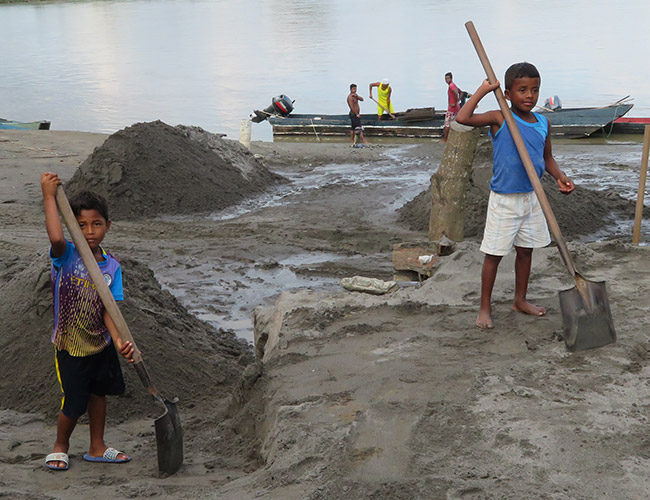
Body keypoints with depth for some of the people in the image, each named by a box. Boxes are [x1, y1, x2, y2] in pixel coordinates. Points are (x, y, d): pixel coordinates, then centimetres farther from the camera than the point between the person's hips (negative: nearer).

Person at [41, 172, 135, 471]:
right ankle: (60, 446, 32)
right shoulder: (66, 255, -17)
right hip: (70, 346, -4)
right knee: (74, 404, 2)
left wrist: (118, 340, -27)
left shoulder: (112, 266, -7)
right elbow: (55, 237, -42)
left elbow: (108, 309, -12)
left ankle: (97, 448, 38)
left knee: (98, 393, 19)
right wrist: (49, 196, -36)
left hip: (101, 344, 4)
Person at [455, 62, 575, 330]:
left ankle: (520, 300, 34)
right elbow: (462, 118, -26)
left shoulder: (543, 123, 3)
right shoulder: (500, 119, -13)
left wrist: (560, 177, -2)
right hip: (503, 200, -5)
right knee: (494, 254, 2)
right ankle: (485, 308, 13)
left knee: (526, 250, 17)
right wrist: (483, 89, -19)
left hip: (531, 197, 6)